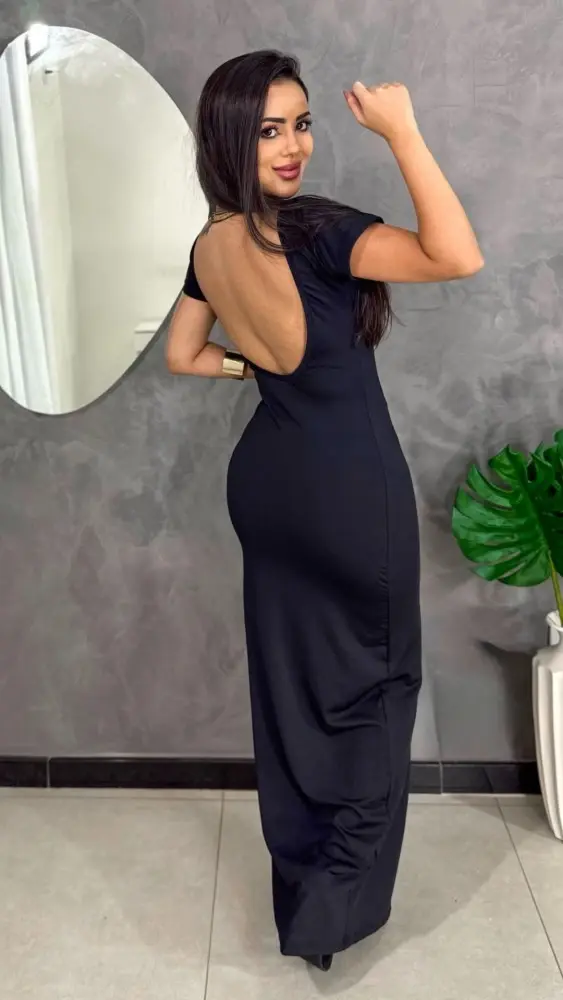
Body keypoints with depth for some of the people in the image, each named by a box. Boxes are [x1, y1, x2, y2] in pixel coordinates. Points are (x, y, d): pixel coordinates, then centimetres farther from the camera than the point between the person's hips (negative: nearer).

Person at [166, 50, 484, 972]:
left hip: (267, 479, 7)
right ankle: (339, 906, 17)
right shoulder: (313, 230, -21)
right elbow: (459, 257, -31)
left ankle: (299, 885, 33)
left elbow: (182, 355, 15)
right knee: (375, 681, 10)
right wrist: (402, 132, -26)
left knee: (290, 682, 16)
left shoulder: (211, 246, 2)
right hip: (348, 484, -7)